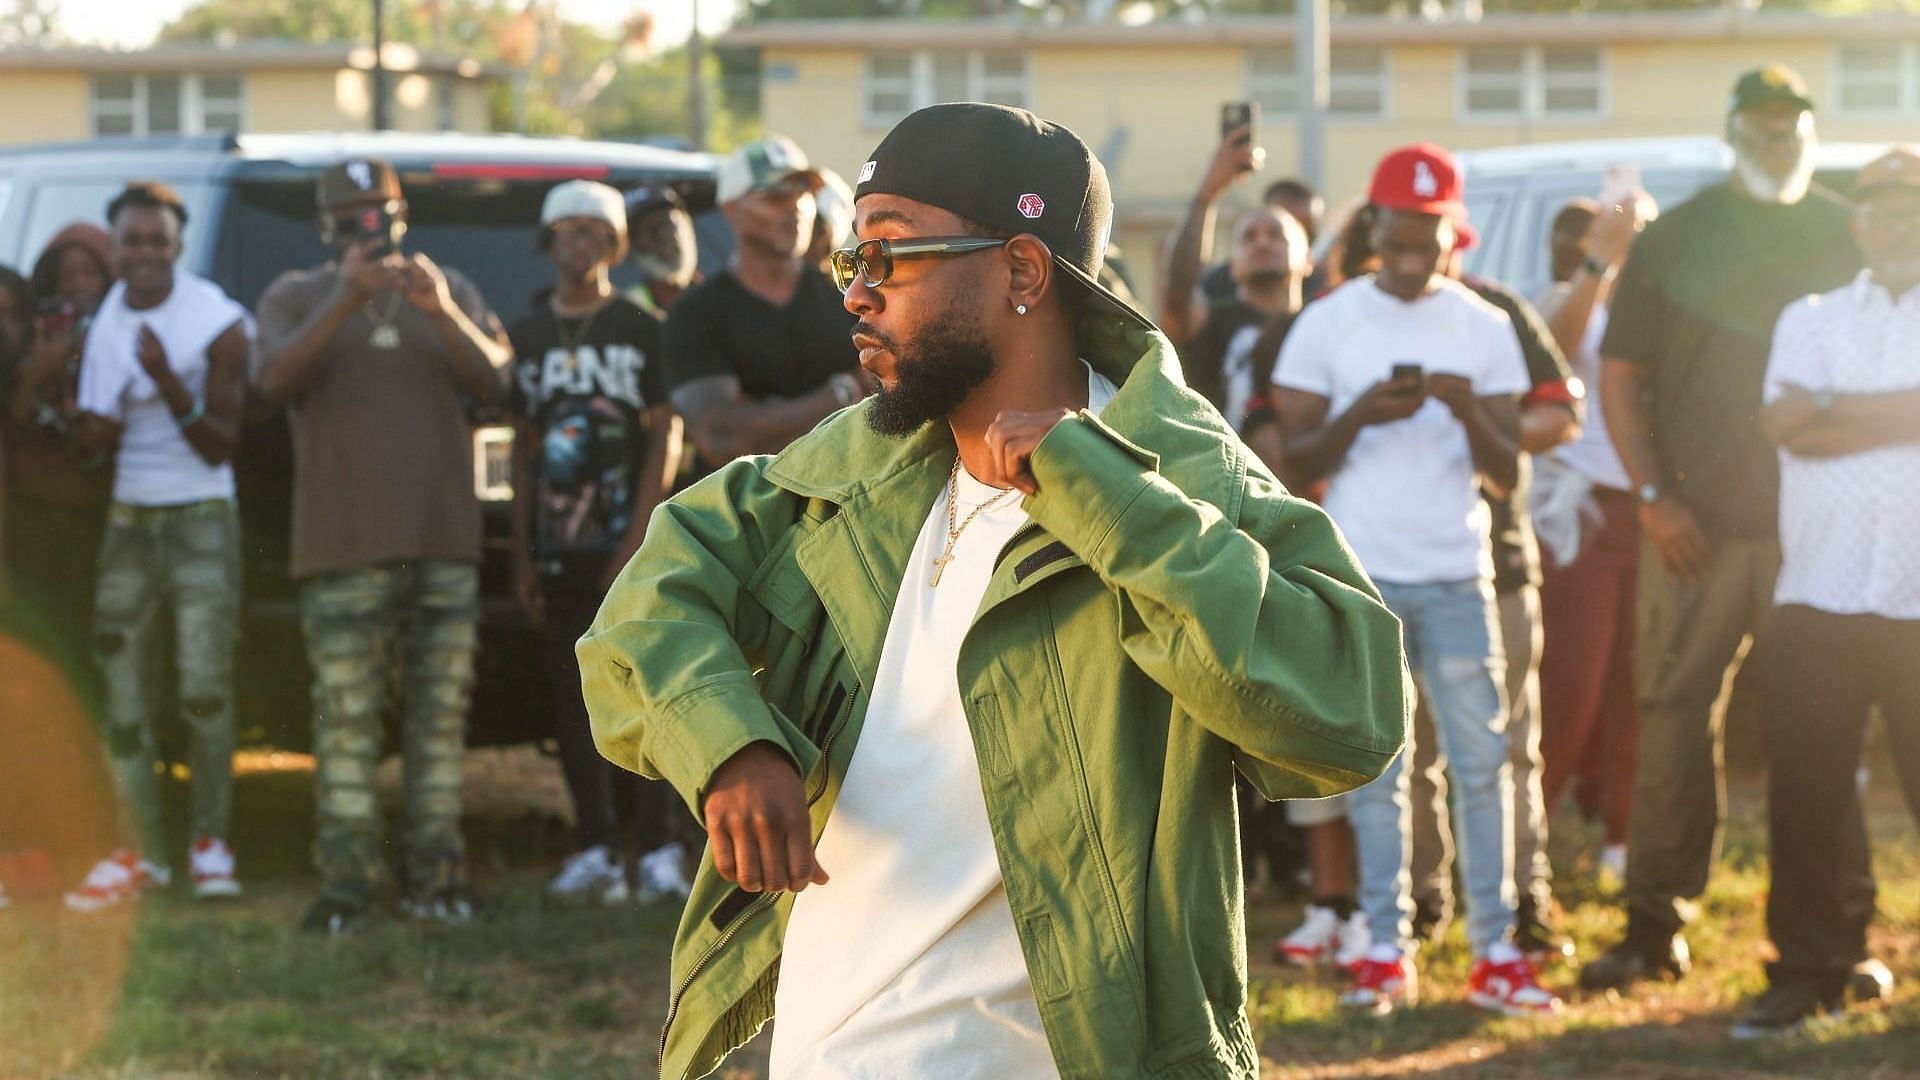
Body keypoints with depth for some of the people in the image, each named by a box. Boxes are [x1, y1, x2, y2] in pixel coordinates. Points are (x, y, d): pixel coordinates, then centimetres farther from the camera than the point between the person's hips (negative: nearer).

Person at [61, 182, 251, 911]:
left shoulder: (216, 322, -8)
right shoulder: (103, 318, 5)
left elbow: (222, 445, -10)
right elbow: (91, 432, 12)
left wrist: (169, 383, -25)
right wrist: (94, 430, -12)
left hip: (201, 520, -4)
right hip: (128, 521, 4)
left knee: (205, 686, -12)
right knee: (122, 690, 1)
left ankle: (211, 843, 0)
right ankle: (142, 851, 7)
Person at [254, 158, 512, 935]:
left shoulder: (450, 291, 15)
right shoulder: (296, 297, 9)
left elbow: (493, 381, 0)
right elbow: (274, 381, -11)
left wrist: (442, 313, -18)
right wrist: (345, 302, -22)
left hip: (444, 543, 3)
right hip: (342, 549, -3)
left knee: (440, 716, 2)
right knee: (346, 721, -7)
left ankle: (433, 873, 6)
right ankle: (344, 884, -7)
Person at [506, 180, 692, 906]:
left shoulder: (640, 332, 2)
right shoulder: (529, 337, 13)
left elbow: (665, 440, -3)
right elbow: (524, 450, 15)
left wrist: (638, 539, -12)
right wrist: (522, 554, 10)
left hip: (627, 548, -4)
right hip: (558, 549, 4)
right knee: (574, 705, 5)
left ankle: (661, 851, -6)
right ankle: (596, 852, 9)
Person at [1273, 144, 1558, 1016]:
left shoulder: (1486, 328, 5)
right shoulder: (1328, 323, 2)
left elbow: (1506, 476, 4)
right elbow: (1297, 462, 2)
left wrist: (1469, 411, -16)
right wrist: (1359, 414, -16)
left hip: (1457, 575, 1)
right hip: (1361, 579, -1)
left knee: (1482, 762, -1)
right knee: (1374, 770, 3)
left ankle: (1494, 951, 4)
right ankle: (1386, 950, 9)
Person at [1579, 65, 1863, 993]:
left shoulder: (1848, 237, 8)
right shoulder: (1675, 239, 7)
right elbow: (1620, 376, 6)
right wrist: (1654, 495, -5)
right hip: (1698, 527, 0)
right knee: (1673, 716, -1)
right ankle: (1654, 924, 4)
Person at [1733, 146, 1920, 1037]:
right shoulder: (1812, 320, 13)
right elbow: (1788, 424, -6)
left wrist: (1838, 412, -8)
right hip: (1819, 597, 2)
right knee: (1807, 795, 3)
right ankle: (1813, 969, 12)